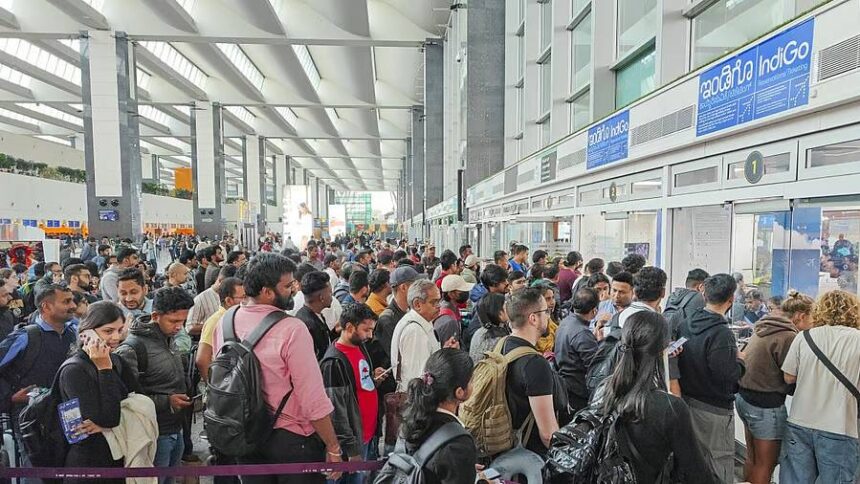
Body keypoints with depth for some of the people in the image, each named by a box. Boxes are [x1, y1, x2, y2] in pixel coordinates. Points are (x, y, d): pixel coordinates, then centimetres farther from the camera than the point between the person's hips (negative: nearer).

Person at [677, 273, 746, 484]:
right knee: (720, 464, 8)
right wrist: (739, 360, -4)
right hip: (714, 409, -7)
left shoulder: (685, 325, 0)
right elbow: (729, 376, -21)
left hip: (688, 401, 7)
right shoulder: (721, 333, -22)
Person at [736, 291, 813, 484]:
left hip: (743, 396, 8)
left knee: (752, 458, 21)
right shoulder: (789, 336, -18)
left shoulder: (765, 327, 6)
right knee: (765, 466, 8)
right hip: (766, 406, -8)